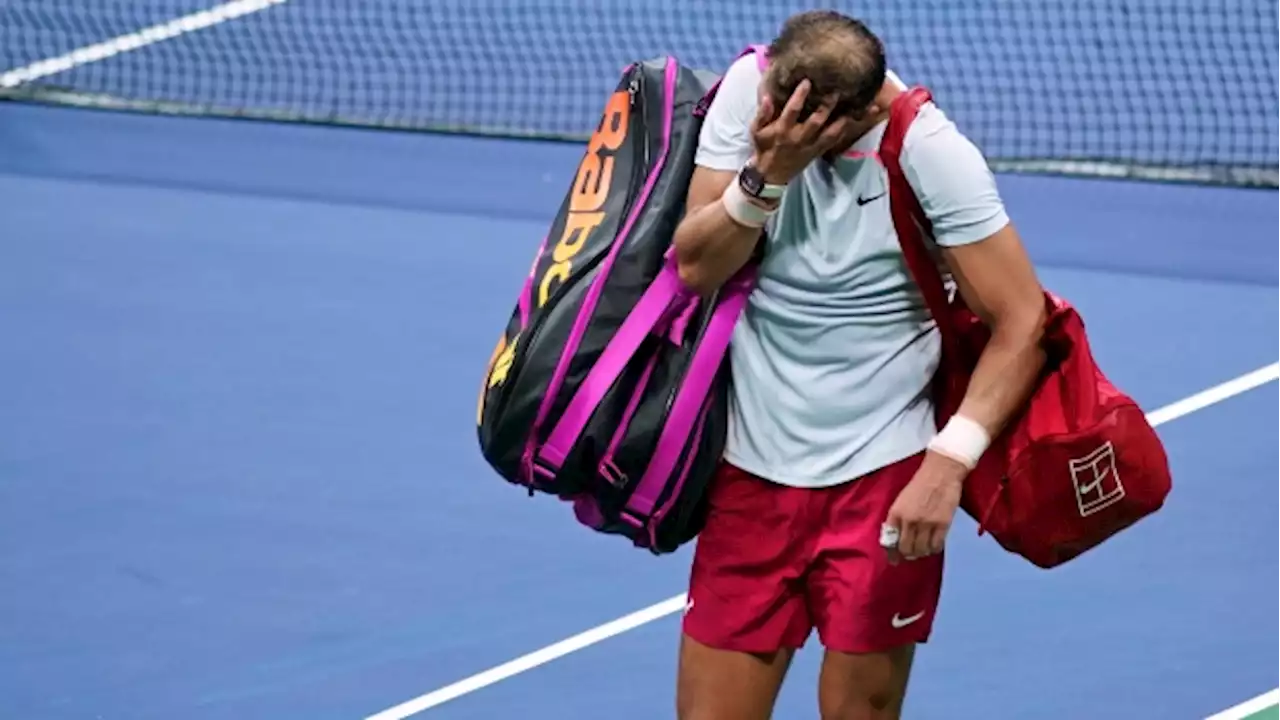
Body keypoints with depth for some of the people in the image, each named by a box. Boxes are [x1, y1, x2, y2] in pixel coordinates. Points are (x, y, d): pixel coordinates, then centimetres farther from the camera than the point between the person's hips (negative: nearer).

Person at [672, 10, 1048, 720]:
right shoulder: (748, 89, -7)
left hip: (880, 479, -3)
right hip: (749, 471, 3)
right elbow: (695, 268, -6)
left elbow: (1022, 320, -14)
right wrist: (767, 176, -24)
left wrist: (947, 464, -24)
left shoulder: (931, 155, -16)